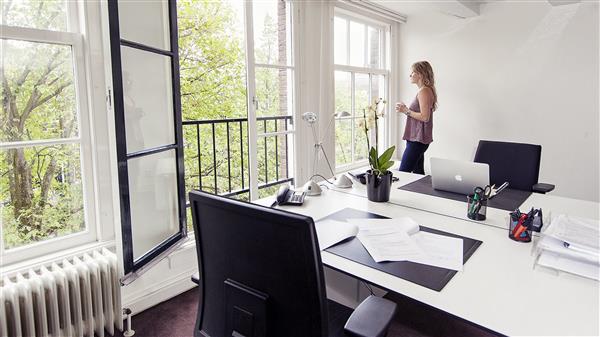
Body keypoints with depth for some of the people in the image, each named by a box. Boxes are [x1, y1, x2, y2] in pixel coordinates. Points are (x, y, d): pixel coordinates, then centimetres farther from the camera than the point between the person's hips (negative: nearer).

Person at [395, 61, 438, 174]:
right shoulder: (423, 90, 17)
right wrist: (405, 109, 12)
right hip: (417, 138, 11)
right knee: (418, 173, 13)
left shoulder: (424, 91, -13)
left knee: (403, 173, -11)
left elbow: (424, 117, -20)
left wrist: (406, 111, -14)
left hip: (417, 139, -11)